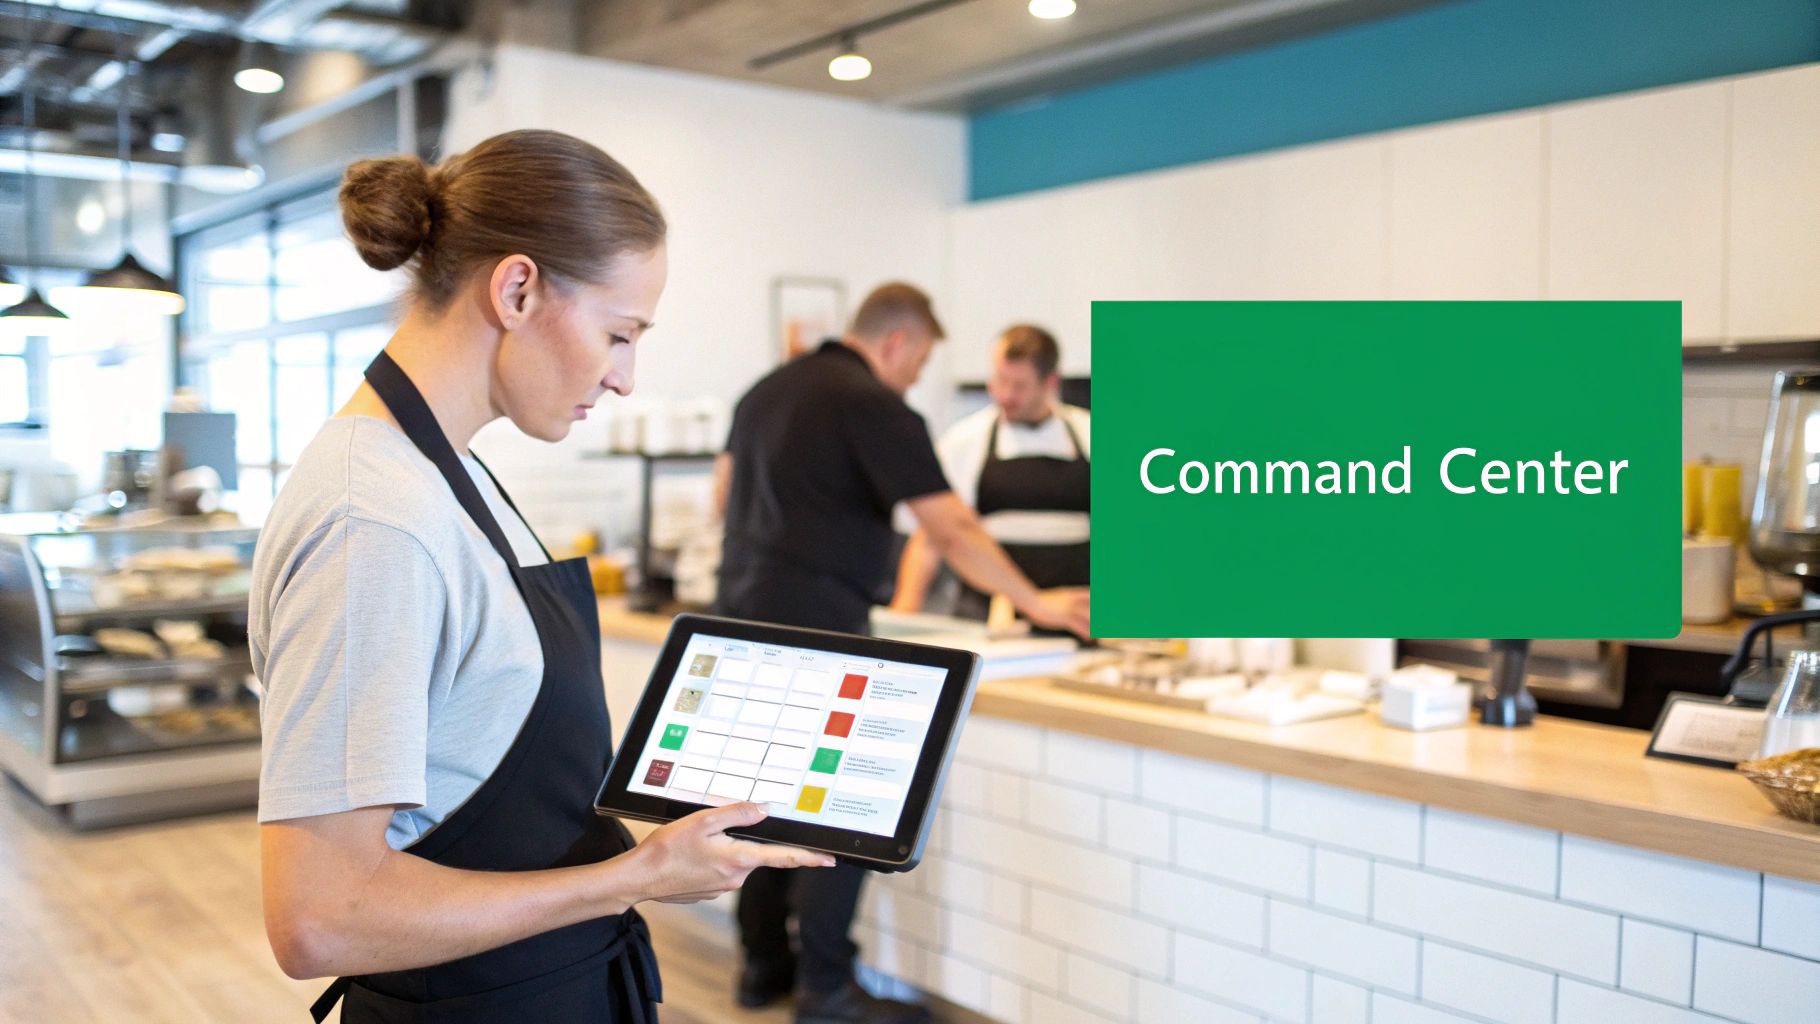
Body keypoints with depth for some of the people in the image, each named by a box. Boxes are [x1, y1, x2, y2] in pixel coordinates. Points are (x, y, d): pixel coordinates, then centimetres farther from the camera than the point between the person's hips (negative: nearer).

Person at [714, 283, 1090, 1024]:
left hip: (745, 618, 9)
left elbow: (723, 494, 24)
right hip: (816, 628, -9)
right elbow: (952, 529, -13)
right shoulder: (876, 407, -11)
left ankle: (764, 964, 23)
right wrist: (1033, 601, -3)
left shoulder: (767, 389, 14)